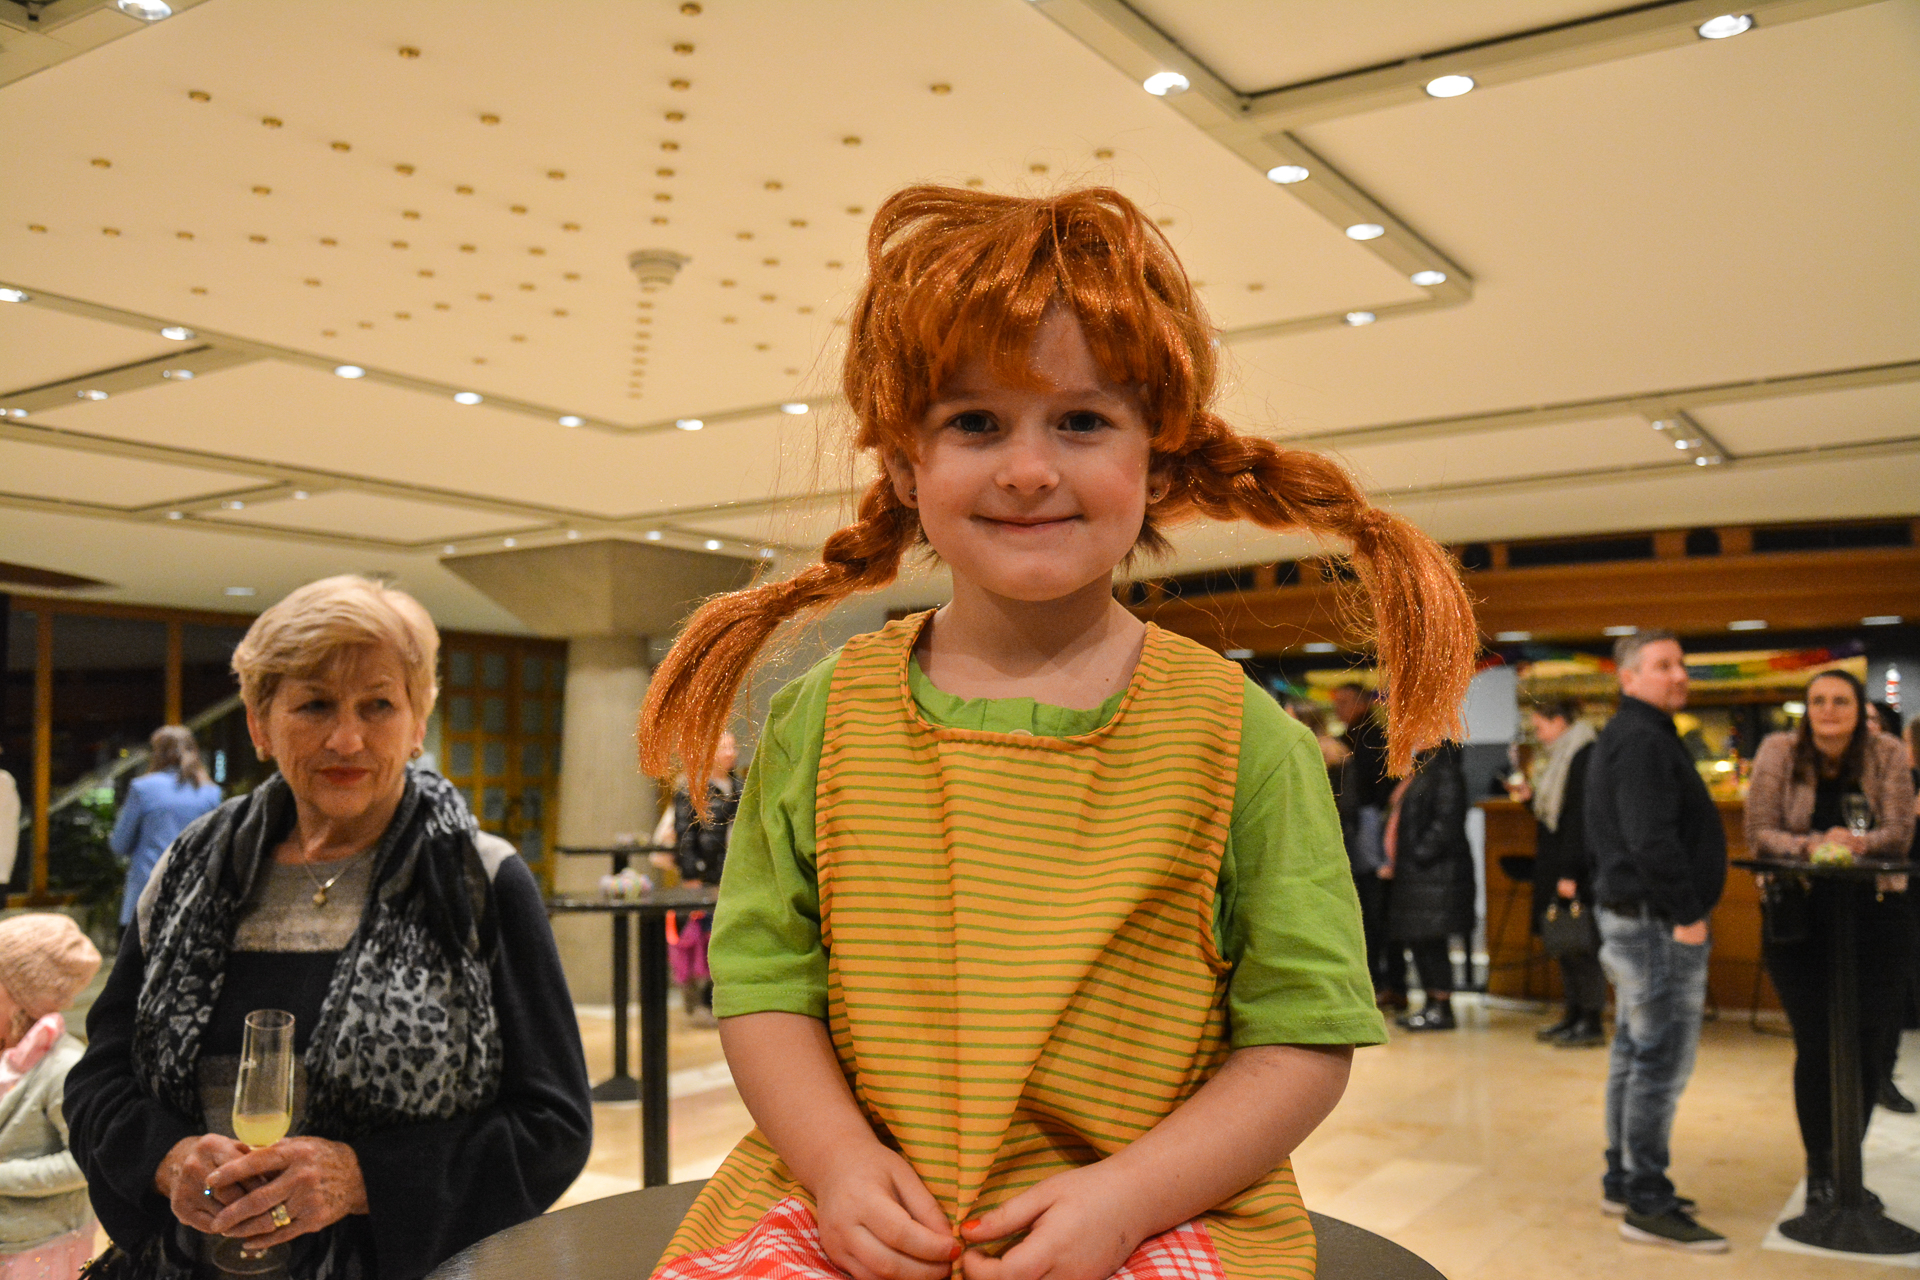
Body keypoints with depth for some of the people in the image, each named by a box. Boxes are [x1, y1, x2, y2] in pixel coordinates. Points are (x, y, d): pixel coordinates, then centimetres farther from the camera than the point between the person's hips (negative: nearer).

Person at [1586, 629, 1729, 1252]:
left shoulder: (1625, 735, 17)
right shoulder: (1644, 739, -16)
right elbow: (1652, 839, -24)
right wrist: (1688, 914, -19)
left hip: (1630, 915, 11)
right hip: (1660, 921, -11)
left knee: (1634, 1053, 16)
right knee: (1662, 1060, -6)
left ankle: (1622, 1181, 25)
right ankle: (1648, 1205, -1)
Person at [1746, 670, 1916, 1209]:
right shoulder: (1779, 752, -3)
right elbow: (1759, 833, -6)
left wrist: (1857, 843, -26)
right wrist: (1811, 845, -24)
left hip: (1876, 916, 1)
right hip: (1799, 918, -1)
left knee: (1868, 1044, 3)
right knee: (1815, 1046, -1)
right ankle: (1819, 1170, 15)